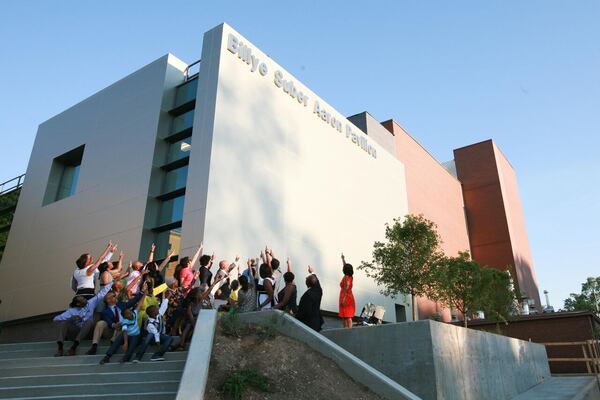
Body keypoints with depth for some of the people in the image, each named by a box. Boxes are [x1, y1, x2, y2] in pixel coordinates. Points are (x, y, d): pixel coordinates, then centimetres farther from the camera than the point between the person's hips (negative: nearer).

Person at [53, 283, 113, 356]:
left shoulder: (90, 303, -3)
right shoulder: (71, 311, -9)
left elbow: (101, 294, 0)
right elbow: (55, 319, -16)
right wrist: (71, 318, -30)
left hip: (87, 331, 1)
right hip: (75, 330, 0)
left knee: (90, 321, -31)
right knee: (63, 321, -25)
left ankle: (74, 346, -40)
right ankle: (60, 348, -40)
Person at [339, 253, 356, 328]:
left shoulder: (346, 278, -15)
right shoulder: (349, 277, 9)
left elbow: (346, 289, -22)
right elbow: (346, 266, 26)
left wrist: (343, 299, -24)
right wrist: (343, 259, 39)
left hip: (346, 298, -9)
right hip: (349, 297, 9)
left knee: (347, 316, -8)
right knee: (346, 316, 12)